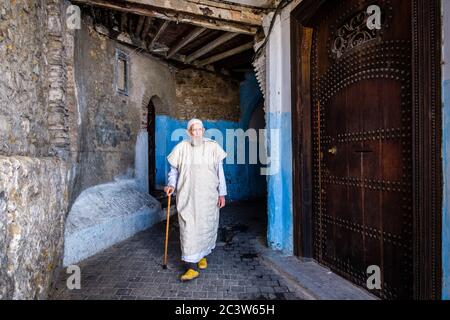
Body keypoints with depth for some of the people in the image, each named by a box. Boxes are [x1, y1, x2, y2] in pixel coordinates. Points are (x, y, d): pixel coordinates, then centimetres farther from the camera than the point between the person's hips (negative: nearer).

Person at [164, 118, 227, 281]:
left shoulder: (213, 147, 1)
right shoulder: (181, 148, 1)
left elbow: (220, 172, 2)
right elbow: (174, 169, 9)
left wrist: (222, 194, 0)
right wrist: (171, 185, -9)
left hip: (208, 196, 1)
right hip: (187, 196, 0)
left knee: (207, 227, 11)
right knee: (188, 229, -2)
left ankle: (202, 255, 37)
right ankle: (192, 266, 9)